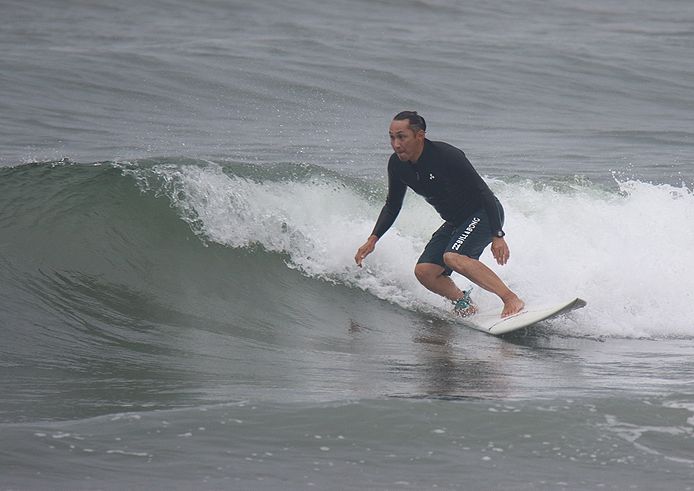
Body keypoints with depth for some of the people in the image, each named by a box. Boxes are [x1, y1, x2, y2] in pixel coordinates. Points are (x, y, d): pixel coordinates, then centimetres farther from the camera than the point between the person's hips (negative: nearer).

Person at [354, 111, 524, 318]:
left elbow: (484, 193, -22)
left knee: (453, 257, -31)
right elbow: (392, 207, 9)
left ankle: (512, 299, -29)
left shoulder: (447, 156, -27)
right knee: (424, 272, -8)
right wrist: (372, 239, -2)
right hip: (455, 222, 7)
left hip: (483, 214, -7)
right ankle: (464, 302, 15)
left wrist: (497, 237, -26)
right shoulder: (397, 165, -7)